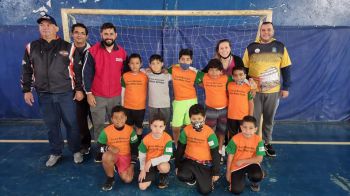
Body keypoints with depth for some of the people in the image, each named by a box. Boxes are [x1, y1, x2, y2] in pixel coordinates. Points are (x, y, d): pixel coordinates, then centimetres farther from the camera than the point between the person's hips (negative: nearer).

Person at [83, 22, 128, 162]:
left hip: (116, 96, 2)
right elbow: (87, 73, -4)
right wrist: (89, 93, -8)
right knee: (98, 125, 9)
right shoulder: (92, 51, -5)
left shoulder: (122, 52, 3)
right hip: (97, 96, -2)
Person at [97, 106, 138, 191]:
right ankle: (110, 178, -9)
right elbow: (99, 145, -6)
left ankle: (118, 168, 19)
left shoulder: (130, 130, -11)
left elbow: (134, 147, -2)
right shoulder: (107, 131, -14)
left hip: (126, 157, 1)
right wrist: (108, 148, -29)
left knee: (128, 179, -16)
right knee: (106, 156, -37)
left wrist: (132, 164, -6)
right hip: (112, 156, -1)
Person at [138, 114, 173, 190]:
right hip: (148, 164, 2)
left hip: (161, 162, -2)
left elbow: (167, 157, -25)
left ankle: (163, 177, 0)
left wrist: (152, 161, -28)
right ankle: (153, 174, 21)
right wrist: (142, 169, -4)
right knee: (142, 187, -11)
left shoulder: (168, 138, -22)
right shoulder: (146, 139, -14)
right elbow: (142, 155, 0)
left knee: (164, 167, -39)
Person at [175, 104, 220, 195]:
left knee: (205, 190, -12)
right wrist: (177, 165, 7)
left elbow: (215, 153, -8)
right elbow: (180, 148, 4)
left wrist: (216, 172, -6)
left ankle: (208, 178, 23)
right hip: (189, 160, 2)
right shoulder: (186, 130, -7)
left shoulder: (209, 132, -15)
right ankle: (192, 177, 9)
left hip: (205, 164, -2)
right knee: (182, 176, -28)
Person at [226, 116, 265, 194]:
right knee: (236, 190, -12)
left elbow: (259, 159, -15)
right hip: (236, 166, 0)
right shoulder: (235, 139, -17)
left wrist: (243, 161, -18)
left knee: (258, 176, -32)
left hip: (251, 163, 1)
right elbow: (230, 157, -7)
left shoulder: (258, 140, -15)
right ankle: (242, 176, 21)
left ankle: (254, 182, 7)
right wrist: (228, 172, -3)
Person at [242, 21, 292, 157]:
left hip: (273, 91, 1)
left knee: (269, 119, 13)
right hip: (254, 90, -1)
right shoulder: (251, 47, 0)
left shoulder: (280, 47, 3)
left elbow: (286, 69, 5)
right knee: (254, 119, 5)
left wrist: (285, 87, 3)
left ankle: (267, 142, 30)